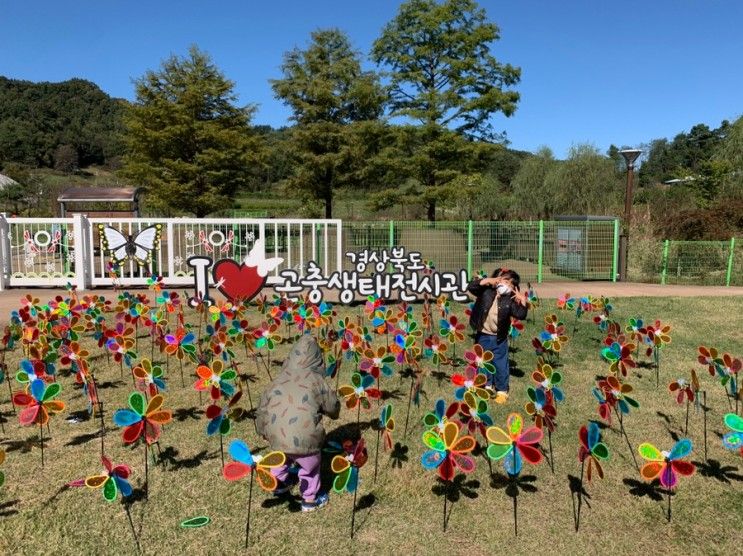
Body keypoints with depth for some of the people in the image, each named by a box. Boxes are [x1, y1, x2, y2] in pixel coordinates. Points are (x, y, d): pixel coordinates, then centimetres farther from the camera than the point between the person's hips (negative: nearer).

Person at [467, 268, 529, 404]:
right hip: (483, 336, 1)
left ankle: (502, 391, 22)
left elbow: (521, 315, -14)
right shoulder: (487, 291, -6)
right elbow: (471, 287, -17)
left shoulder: (509, 300, -8)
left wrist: (523, 301, -25)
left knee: (500, 365, 6)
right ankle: (488, 386, 35)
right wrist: (487, 280, -21)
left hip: (499, 339, -1)